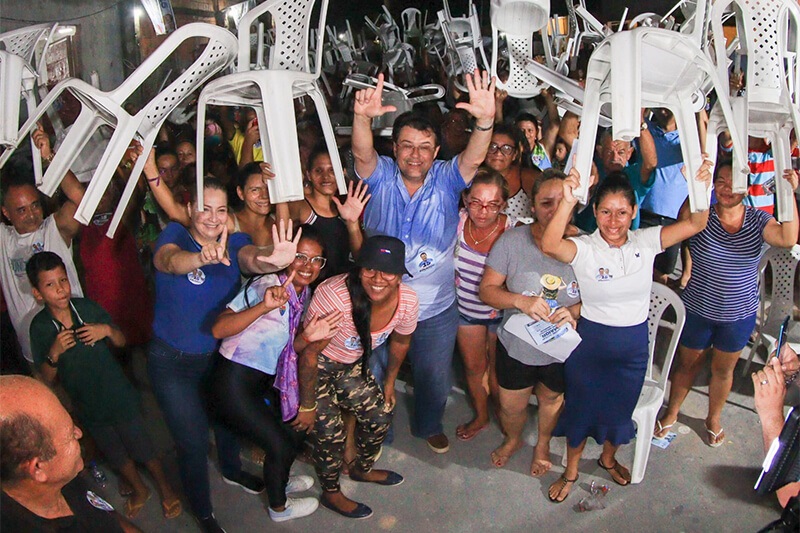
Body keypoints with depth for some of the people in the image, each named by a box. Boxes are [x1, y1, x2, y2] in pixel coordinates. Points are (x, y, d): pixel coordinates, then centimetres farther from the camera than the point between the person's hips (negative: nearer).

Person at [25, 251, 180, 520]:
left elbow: (121, 341, -1)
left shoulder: (88, 308, -14)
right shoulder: (40, 327, -14)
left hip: (119, 396, -1)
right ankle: (139, 490, 49)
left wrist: (107, 330, -22)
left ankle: (165, 488, 38)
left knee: (142, 448, 11)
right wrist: (54, 353, -27)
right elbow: (46, 378, -9)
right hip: (88, 406, 1)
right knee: (116, 455, 21)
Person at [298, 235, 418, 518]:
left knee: (379, 414, 10)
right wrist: (308, 405, -15)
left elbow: (400, 343, 2)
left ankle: (363, 469, 43)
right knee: (330, 432, -2)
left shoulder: (408, 301, -21)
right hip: (314, 368, -5)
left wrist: (389, 383, 15)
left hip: (352, 365, 6)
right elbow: (309, 354, -26)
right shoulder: (334, 296, -38)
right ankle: (331, 494, 29)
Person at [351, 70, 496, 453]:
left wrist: (485, 120, -48)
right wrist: (362, 118, -52)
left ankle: (430, 425, 51)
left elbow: (474, 158, -27)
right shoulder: (381, 176, -10)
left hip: (435, 309, 1)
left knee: (434, 379, 20)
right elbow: (362, 153, -30)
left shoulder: (446, 179, -9)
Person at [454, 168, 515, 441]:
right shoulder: (457, 221, -20)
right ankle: (481, 417, 49)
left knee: (498, 370, 16)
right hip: (465, 308, 3)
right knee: (472, 367, 22)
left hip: (502, 312, -3)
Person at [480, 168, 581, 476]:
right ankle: (512, 439, 56)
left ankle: (543, 444, 62)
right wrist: (521, 301, -29)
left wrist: (575, 312, -29)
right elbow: (487, 289, -12)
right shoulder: (512, 240, -17)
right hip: (516, 346, 0)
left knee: (551, 398, 28)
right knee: (511, 408, 18)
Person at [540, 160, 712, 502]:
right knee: (581, 407, 15)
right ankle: (571, 471, 41)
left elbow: (695, 224, -10)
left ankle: (608, 458, 54)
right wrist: (567, 202, -51)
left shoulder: (645, 242, -7)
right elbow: (549, 245, -39)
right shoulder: (584, 248, -19)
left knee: (620, 408, 23)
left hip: (634, 345, 3)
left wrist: (701, 188, -27)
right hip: (589, 342, -3)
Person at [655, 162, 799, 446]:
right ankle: (671, 413, 41)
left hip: (739, 315, 1)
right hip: (698, 311, -1)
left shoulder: (758, 220, -9)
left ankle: (714, 418, 45)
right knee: (687, 365, 17)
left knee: (723, 370, 20)